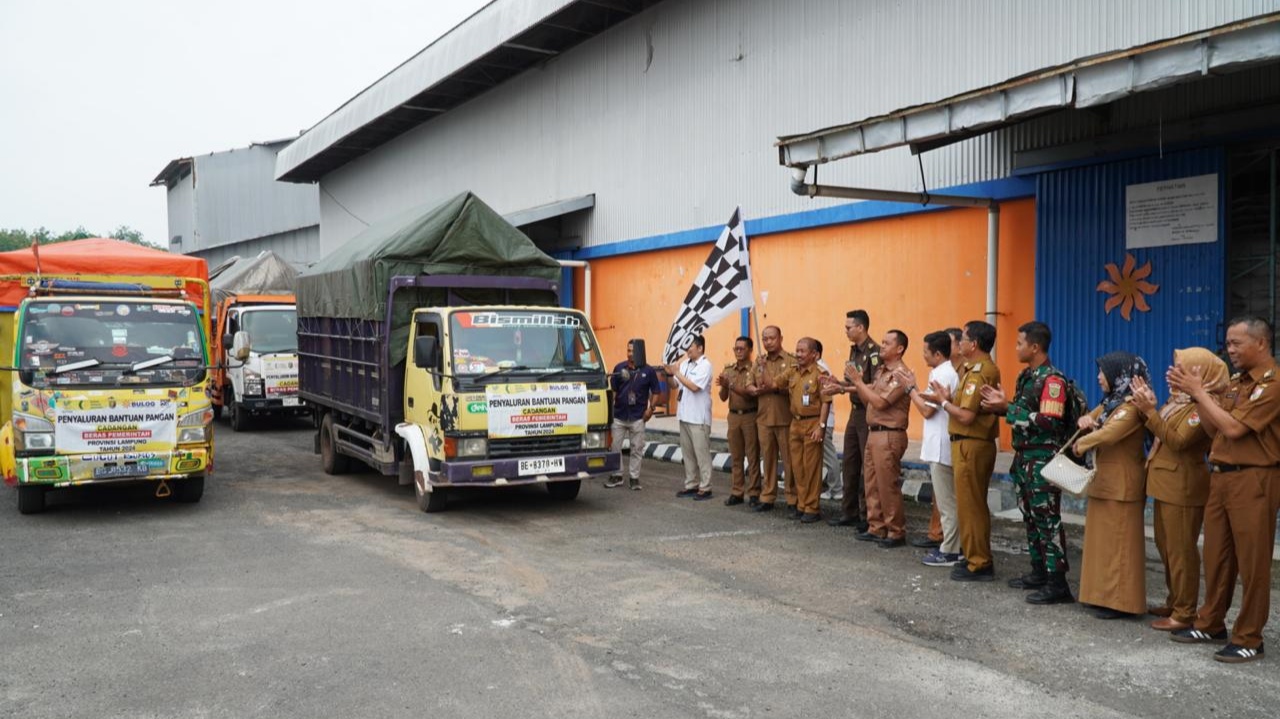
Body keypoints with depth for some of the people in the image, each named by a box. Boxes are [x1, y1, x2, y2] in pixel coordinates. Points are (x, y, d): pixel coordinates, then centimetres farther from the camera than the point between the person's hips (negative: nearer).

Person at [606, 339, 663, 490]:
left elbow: (656, 392, 4)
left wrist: (651, 408, -8)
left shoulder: (648, 371, -1)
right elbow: (612, 390, 4)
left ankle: (634, 477, 15)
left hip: (638, 417, -1)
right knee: (615, 447, 5)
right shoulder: (619, 368, 2)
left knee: (637, 448, 5)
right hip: (619, 415, 1)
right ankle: (616, 476, 19)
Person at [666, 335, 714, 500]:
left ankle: (705, 488, 1)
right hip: (684, 415, 8)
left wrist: (677, 373, -17)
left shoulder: (705, 365, -11)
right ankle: (691, 485, 21)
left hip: (698, 418, -8)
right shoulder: (685, 363, 12)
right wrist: (669, 374, -3)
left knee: (701, 453, -3)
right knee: (687, 453, 13)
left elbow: (694, 387, -22)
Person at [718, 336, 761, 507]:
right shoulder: (728, 369, 7)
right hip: (733, 416, 5)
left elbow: (751, 395, -17)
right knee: (736, 456, 9)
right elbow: (723, 397, 6)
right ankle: (737, 492, 16)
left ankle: (754, 493, 6)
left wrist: (731, 386, -26)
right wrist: (724, 386, -14)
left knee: (752, 456, 0)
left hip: (750, 416, -4)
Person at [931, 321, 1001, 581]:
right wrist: (950, 398, 3)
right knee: (975, 505, 17)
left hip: (970, 446, -10)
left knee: (970, 506, -2)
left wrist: (944, 401, -10)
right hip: (979, 443, 10)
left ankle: (979, 565, 4)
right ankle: (978, 558, 26)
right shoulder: (986, 369, 13)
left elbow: (966, 416, -24)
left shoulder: (978, 373, -19)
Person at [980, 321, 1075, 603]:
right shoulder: (1026, 376, 13)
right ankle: (1039, 572, 25)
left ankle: (1057, 583, -2)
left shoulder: (1052, 380, -16)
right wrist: (1002, 406, 3)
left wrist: (1008, 409, -22)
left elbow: (1048, 422, -25)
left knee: (1048, 520, -6)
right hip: (1024, 456, 10)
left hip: (1043, 460, -9)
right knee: (1030, 517, 15)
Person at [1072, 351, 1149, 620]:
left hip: (1122, 484, -10)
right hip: (1105, 481, 10)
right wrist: (1086, 420, -6)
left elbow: (1108, 435, -29)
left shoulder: (1131, 407, -17)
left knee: (1119, 542, -4)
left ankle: (1121, 601, 2)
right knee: (1104, 540, 13)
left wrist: (1081, 444, -12)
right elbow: (1090, 420, 19)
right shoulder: (1110, 402, 13)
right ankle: (1105, 595, 21)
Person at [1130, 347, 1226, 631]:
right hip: (1166, 483, 10)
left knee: (1181, 550, -4)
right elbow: (1161, 434, 10)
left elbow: (1178, 441, -22)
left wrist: (1149, 411, -25)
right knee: (1166, 546, 17)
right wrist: (1150, 407, -2)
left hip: (1183, 486, -10)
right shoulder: (1179, 399, 13)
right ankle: (1174, 602, 28)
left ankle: (1185, 614, 4)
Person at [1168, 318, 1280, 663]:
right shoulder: (1235, 383, 14)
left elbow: (1233, 428, -19)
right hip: (1221, 476, 8)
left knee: (1251, 561, 0)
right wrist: (1194, 393, 2)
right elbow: (1213, 429, 13)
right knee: (1217, 555, 14)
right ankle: (1211, 624, 25)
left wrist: (1199, 391, -12)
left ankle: (1249, 639, 8)